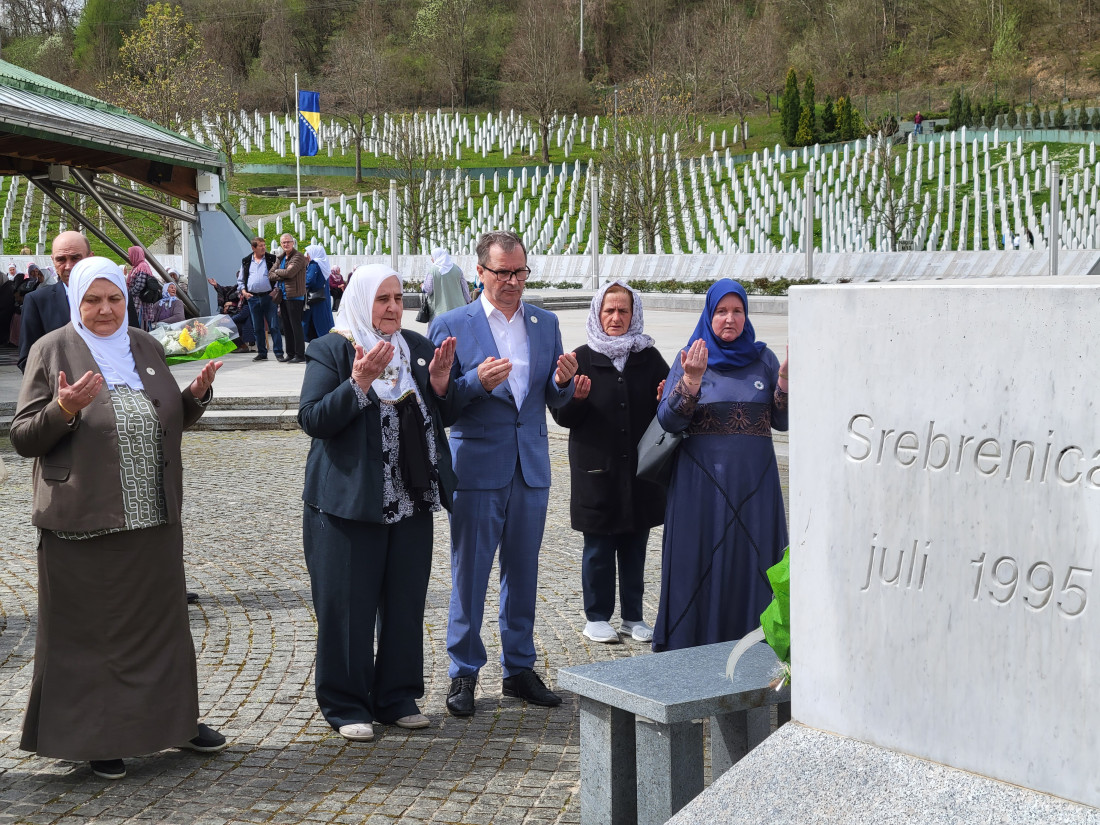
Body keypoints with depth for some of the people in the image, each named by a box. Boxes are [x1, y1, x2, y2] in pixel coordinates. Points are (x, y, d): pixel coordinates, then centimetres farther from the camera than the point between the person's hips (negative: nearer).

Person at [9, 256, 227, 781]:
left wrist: (197, 393, 0)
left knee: (161, 619, 14)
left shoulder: (145, 347, 10)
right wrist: (63, 409, -24)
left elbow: (173, 420, 20)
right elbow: (22, 438, -6)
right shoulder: (52, 351, -4)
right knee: (89, 631, 3)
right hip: (84, 522, -5)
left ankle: (174, 719, 29)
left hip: (154, 520, 5)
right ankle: (94, 737, 16)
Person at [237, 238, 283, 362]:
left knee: (274, 326, -5)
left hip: (268, 297, -3)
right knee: (257, 328, 8)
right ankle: (262, 353, 16)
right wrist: (243, 291, 0)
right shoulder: (246, 261, 11)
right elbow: (240, 279, 17)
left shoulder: (271, 259, 3)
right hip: (253, 298, 3)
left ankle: (278, 353, -2)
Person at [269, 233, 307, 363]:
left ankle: (300, 355, -5)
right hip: (283, 296, 8)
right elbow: (270, 275, 11)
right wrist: (282, 276, -7)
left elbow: (290, 272, -20)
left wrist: (277, 271, -2)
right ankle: (290, 354, 17)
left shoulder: (298, 257, -7)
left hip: (295, 296, -8)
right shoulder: (281, 258, 17)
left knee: (296, 326, -8)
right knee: (286, 327, 11)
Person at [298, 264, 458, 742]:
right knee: (347, 607, 1)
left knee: (406, 604, 10)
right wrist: (358, 384, -25)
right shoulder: (330, 351, -4)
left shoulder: (419, 348, 12)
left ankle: (398, 698, 23)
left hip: (412, 502, 5)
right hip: (349, 503, -5)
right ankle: (346, 706, 13)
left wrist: (440, 382, -4)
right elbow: (312, 419, -14)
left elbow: (440, 416, 16)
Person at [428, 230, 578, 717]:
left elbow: (556, 401, 10)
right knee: (469, 573, 2)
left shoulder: (546, 324, 9)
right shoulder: (451, 326, -4)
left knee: (523, 572, 12)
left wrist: (562, 381, -12)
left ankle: (519, 669, 23)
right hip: (477, 467, -4)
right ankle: (463, 673, 14)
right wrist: (477, 382, -22)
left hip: (531, 467, 4)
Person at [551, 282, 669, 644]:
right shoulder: (583, 358, 0)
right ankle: (597, 617, 15)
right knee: (598, 548, 4)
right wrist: (575, 398, -21)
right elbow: (561, 415, -1)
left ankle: (633, 616, 19)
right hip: (597, 469, -2)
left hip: (640, 468, 2)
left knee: (635, 546, 9)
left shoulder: (649, 357, 7)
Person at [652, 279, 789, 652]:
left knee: (752, 558, 3)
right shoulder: (689, 359, 2)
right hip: (702, 479, -2)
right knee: (702, 560, 0)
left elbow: (782, 421, 5)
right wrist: (691, 381, -22)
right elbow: (668, 420, -7)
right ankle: (695, 645, 8)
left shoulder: (763, 358, 8)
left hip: (754, 480, 2)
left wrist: (784, 383, -12)